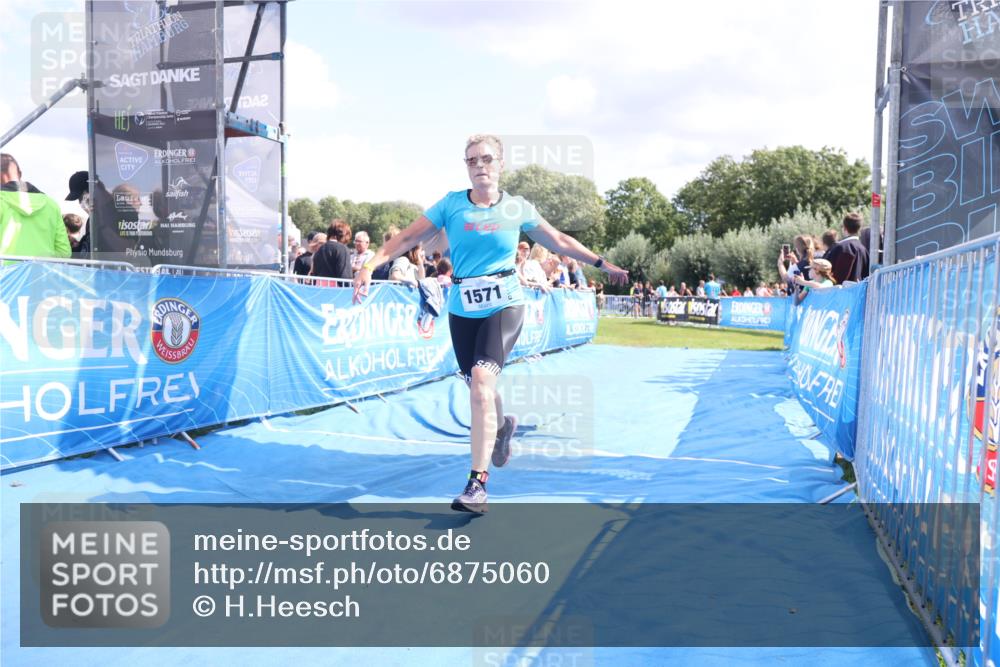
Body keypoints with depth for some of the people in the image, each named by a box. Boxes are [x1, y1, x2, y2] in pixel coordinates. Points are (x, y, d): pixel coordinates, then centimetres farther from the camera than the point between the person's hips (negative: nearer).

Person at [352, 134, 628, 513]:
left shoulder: (517, 208, 1)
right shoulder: (451, 204, 0)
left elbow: (558, 241, 12)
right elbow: (408, 238, -1)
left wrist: (601, 263, 15)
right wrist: (370, 266, -12)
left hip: (504, 304, -3)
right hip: (462, 307, 3)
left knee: (481, 381, -21)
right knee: (478, 386, 15)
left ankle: (478, 481, -16)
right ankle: (501, 426, 51)